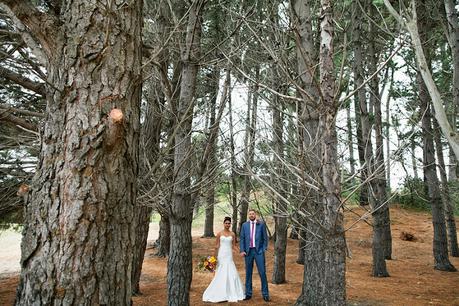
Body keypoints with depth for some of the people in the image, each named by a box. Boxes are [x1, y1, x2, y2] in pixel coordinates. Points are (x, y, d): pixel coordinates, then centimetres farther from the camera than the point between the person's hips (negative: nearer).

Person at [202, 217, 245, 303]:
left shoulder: (232, 234, 6)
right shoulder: (219, 233, 0)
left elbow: (234, 246, 9)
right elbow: (217, 246, 2)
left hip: (229, 256, 2)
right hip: (221, 255, -2)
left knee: (232, 274, 0)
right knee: (221, 275, -1)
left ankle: (232, 293, 15)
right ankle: (220, 294, 12)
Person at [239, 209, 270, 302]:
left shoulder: (261, 224, 1)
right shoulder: (244, 225, 6)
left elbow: (265, 238, 3)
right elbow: (242, 238, 6)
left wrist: (264, 249, -5)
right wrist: (242, 250, -3)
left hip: (259, 251, -2)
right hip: (248, 251, 2)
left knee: (262, 273, -2)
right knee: (248, 273, 9)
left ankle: (265, 294, 9)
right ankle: (248, 293, 18)